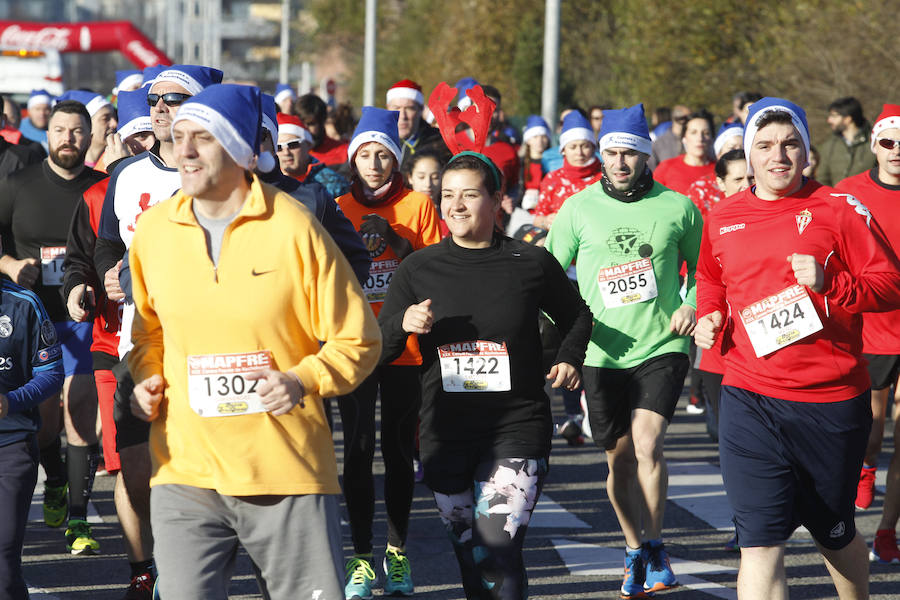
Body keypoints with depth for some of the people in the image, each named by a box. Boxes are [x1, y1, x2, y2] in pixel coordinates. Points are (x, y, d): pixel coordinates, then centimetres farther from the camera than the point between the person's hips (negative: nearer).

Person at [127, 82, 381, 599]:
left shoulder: (294, 227, -6)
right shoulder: (152, 229, 5)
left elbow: (358, 340, -1)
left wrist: (303, 381, -17)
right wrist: (148, 378, 5)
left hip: (289, 471, -2)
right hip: (185, 472, 2)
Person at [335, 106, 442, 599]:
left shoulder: (417, 205, 4)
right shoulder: (339, 208, 8)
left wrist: (398, 242, -13)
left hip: (405, 347, -1)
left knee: (398, 448, 4)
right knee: (357, 449, -4)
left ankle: (397, 550, 16)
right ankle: (361, 556, 0)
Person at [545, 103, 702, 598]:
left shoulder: (678, 207, 0)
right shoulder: (579, 207, 0)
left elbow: (702, 266, 14)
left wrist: (692, 303, -4)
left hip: (662, 347, -2)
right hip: (603, 353, 2)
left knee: (646, 445, -19)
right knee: (619, 459, 10)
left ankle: (653, 548, -1)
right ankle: (634, 549, 30)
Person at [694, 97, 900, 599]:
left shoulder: (840, 209, -3)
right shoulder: (722, 219, 9)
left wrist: (830, 284, -20)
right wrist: (709, 316, 9)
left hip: (832, 401, -2)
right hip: (749, 401, 2)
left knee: (835, 534, 15)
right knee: (760, 542, -8)